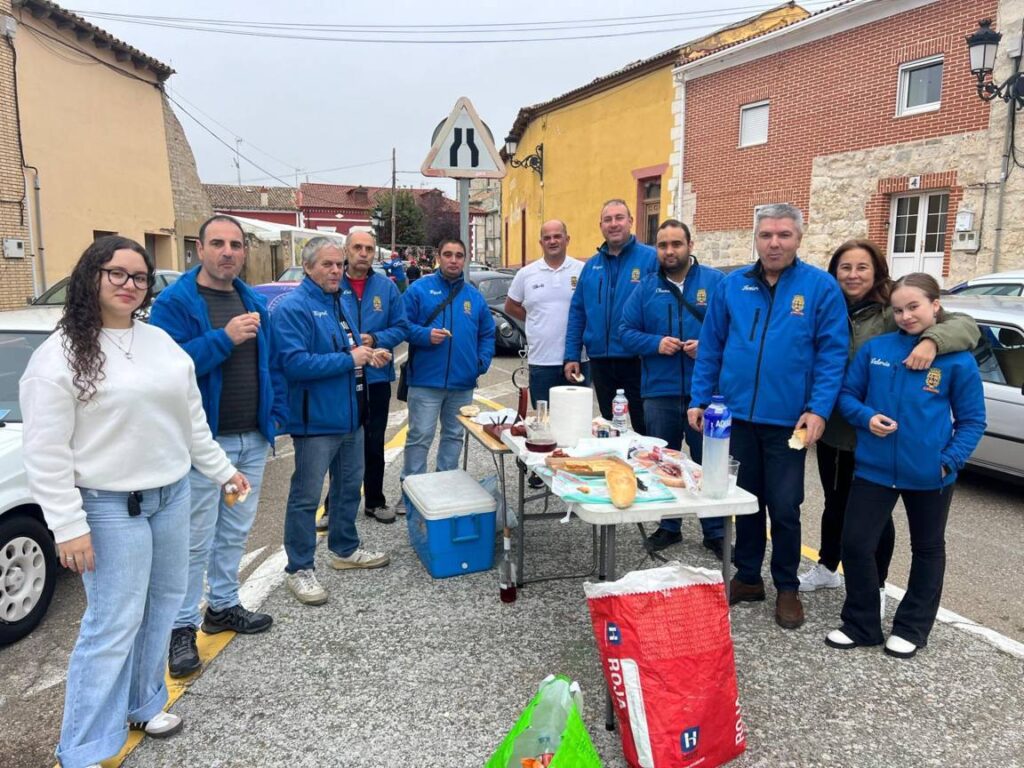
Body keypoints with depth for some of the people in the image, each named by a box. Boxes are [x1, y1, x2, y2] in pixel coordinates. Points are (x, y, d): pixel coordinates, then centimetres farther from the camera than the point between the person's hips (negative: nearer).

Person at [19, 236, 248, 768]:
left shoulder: (160, 340, 8)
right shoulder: (60, 355, -12)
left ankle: (144, 704, 36)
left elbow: (191, 417, 15)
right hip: (111, 507, -6)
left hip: (173, 495, 7)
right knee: (113, 625, -1)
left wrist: (221, 469, 16)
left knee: (162, 605, 16)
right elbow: (46, 454, -13)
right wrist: (68, 526, -16)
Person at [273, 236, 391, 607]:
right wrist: (350, 359, -22)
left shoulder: (340, 303, 13)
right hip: (316, 420, -9)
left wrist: (369, 354, 3)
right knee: (306, 496, 1)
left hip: (350, 415, 9)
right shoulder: (293, 307, -16)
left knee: (349, 487, 20)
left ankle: (344, 549, 37)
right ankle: (299, 569, 14)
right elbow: (294, 363, -26)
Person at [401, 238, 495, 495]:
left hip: (463, 383, 5)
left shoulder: (475, 296, 11)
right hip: (426, 380, -4)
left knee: (454, 435, 15)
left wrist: (483, 362, 3)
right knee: (420, 436, -3)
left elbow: (487, 334, 16)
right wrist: (425, 335, -19)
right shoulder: (420, 289, -1)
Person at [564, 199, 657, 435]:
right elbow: (577, 312, 12)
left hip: (637, 361, -5)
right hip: (600, 361, 5)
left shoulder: (651, 258, -5)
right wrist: (572, 356, 6)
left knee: (645, 430, 5)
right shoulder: (592, 265, 11)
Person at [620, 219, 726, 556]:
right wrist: (656, 343, -12)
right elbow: (627, 333, 5)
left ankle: (715, 532, 20)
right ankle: (669, 527, 30)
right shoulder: (646, 287, 7)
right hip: (659, 393, 3)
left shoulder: (716, 282, 0)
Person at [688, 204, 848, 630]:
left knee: (784, 508, 6)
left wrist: (818, 409, -16)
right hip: (736, 415, 3)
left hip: (787, 421, -3)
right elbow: (710, 348, 7)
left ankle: (787, 588, 26)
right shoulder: (731, 286, 4)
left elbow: (832, 354, -7)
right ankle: (747, 577, 31)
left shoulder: (821, 287, -5)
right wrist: (699, 400, 3)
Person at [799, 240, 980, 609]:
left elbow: (966, 325, -17)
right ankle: (826, 568, 40)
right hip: (832, 431, 4)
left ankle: (876, 587, 29)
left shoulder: (895, 311, -11)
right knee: (835, 504, 21)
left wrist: (931, 340, -37)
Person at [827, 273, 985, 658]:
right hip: (874, 467, 1)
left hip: (930, 475, -1)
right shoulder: (874, 348, -1)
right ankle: (861, 625, 19)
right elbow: (846, 394, 6)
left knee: (927, 549, 15)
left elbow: (972, 420, -1)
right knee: (855, 544, 0)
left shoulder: (959, 360, -7)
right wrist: (866, 417, -13)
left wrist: (950, 460, -14)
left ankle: (911, 629, 34)